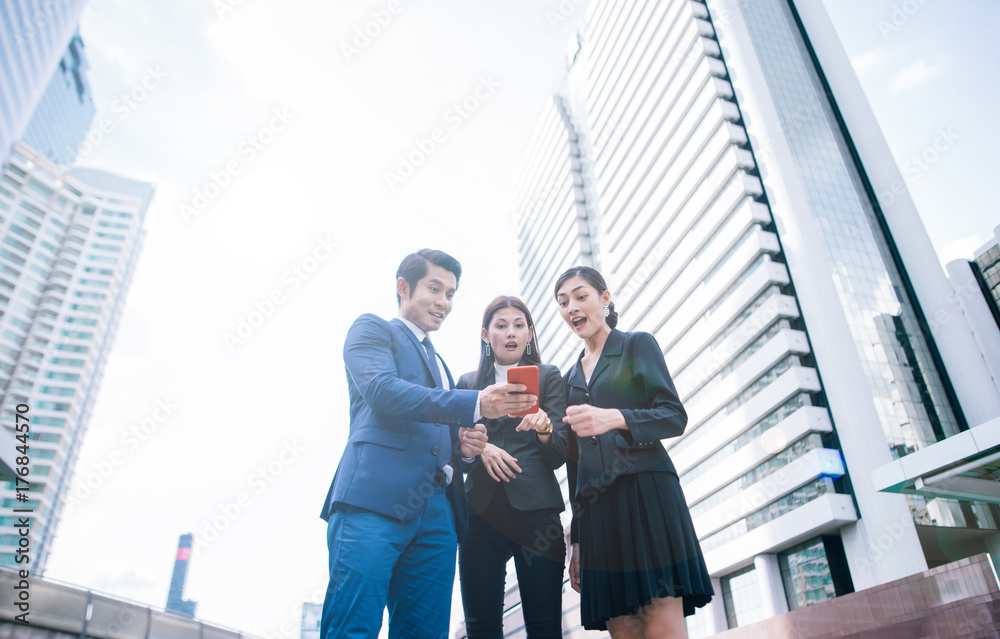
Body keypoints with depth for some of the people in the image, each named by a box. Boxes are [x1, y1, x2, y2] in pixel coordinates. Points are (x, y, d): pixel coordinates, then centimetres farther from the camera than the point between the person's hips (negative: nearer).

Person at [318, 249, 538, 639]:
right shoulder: (372, 329, 10)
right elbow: (383, 392, -10)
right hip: (375, 501, -7)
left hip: (438, 512, 7)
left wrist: (464, 444, 7)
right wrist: (475, 404, -19)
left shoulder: (439, 362, 32)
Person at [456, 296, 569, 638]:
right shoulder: (467, 383, 17)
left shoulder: (549, 376, 12)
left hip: (535, 511, -1)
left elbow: (559, 456, 5)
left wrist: (544, 428, -16)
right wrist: (479, 449, -10)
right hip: (481, 513, 2)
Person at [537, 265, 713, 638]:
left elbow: (675, 417, -5)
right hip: (597, 508, 5)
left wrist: (615, 418, -24)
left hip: (645, 494, -5)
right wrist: (577, 538, 18)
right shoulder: (571, 378, 22)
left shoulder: (638, 345, 7)